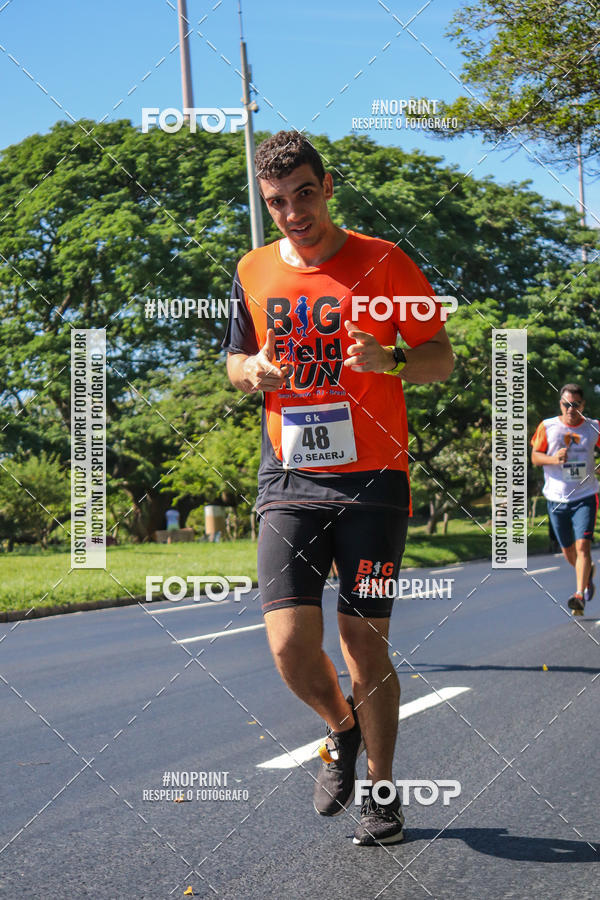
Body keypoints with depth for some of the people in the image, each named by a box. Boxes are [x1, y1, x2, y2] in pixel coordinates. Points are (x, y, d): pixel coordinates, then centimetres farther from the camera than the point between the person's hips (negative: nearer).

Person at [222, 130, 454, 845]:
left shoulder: (384, 263, -1)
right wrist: (255, 372, -3)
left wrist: (389, 361, -18)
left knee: (364, 644, -2)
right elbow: (235, 361, 21)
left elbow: (441, 358, 4)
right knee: (291, 645, -10)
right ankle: (342, 728, 23)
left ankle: (381, 788, 18)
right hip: (288, 483, 2)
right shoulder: (254, 272, 9)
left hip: (372, 482, -2)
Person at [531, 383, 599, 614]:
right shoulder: (547, 427, -1)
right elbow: (535, 457, 2)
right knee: (567, 551, 12)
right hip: (557, 498, 2)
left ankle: (579, 595, -16)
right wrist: (554, 459, -17)